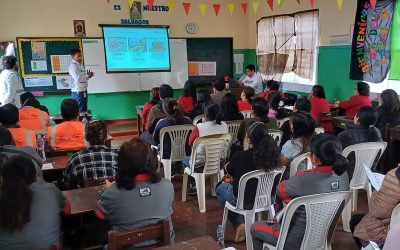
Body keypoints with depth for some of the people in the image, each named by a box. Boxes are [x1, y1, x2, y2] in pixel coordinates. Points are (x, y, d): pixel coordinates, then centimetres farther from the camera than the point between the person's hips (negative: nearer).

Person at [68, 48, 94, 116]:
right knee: (80, 111, -5)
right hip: (78, 92, -9)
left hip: (83, 90, 9)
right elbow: (78, 78, -23)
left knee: (84, 110, 15)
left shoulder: (80, 65, 15)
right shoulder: (72, 66, -14)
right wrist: (88, 76, -12)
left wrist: (88, 75, 2)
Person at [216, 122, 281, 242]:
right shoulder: (273, 154, -12)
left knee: (220, 188, 24)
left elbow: (228, 170, 0)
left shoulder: (240, 156, -23)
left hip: (244, 202, -4)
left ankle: (239, 225, 16)